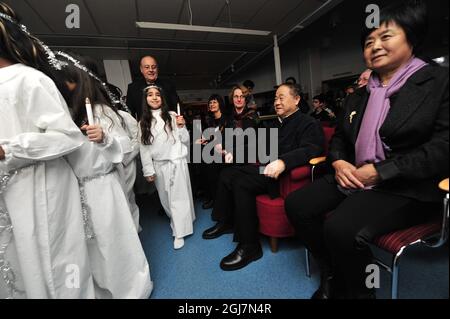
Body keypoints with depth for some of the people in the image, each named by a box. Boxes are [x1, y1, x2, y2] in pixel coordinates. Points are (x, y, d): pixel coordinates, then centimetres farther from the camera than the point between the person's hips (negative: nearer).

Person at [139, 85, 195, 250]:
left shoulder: (172, 116, -1)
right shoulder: (143, 122, 5)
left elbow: (185, 141, 1)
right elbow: (144, 149, 4)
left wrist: (181, 127, -15)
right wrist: (148, 170, 1)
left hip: (177, 162, -3)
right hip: (159, 165, 3)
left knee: (178, 197, 2)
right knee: (166, 199, 13)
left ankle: (179, 233, 13)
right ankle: (178, 222, 36)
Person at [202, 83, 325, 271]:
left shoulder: (308, 124, -6)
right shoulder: (275, 124, 21)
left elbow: (310, 150, -24)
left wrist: (283, 162, -42)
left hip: (285, 174, -9)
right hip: (265, 167, 9)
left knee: (242, 184, -28)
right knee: (227, 174, 3)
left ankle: (249, 246, -16)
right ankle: (226, 222, 18)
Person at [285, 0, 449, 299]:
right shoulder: (357, 96, 16)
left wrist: (378, 171, -19)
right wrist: (338, 162, -6)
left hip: (406, 187, -6)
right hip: (354, 179, 6)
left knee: (341, 228, -30)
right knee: (297, 205, -10)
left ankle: (358, 290, 4)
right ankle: (332, 274, 10)